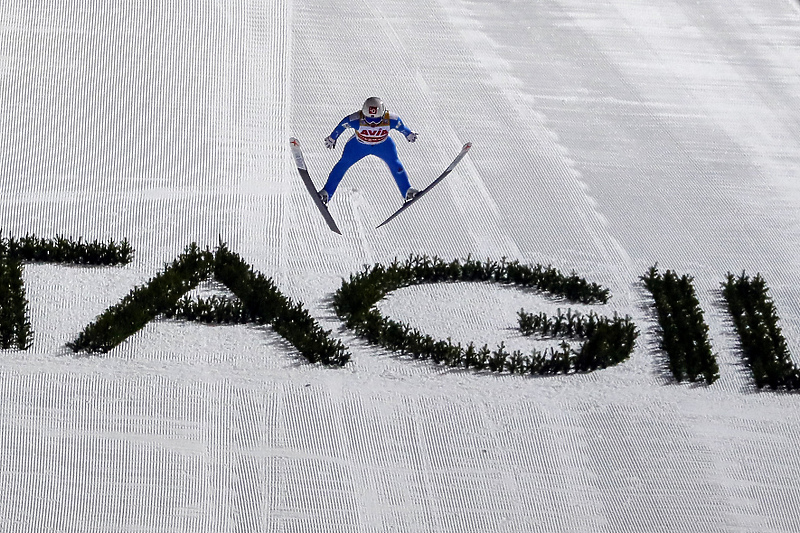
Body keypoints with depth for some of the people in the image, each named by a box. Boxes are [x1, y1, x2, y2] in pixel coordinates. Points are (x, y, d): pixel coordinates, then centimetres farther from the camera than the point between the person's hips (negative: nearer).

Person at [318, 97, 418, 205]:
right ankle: (326, 193, 3)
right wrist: (332, 138, 0)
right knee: (343, 164, -7)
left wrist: (409, 134, 10)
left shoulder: (391, 120, -35)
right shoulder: (356, 120, -38)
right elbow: (342, 125, -17)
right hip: (359, 145, -1)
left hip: (383, 145, 1)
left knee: (395, 164, -10)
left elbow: (400, 126, -11)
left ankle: (407, 191, 8)